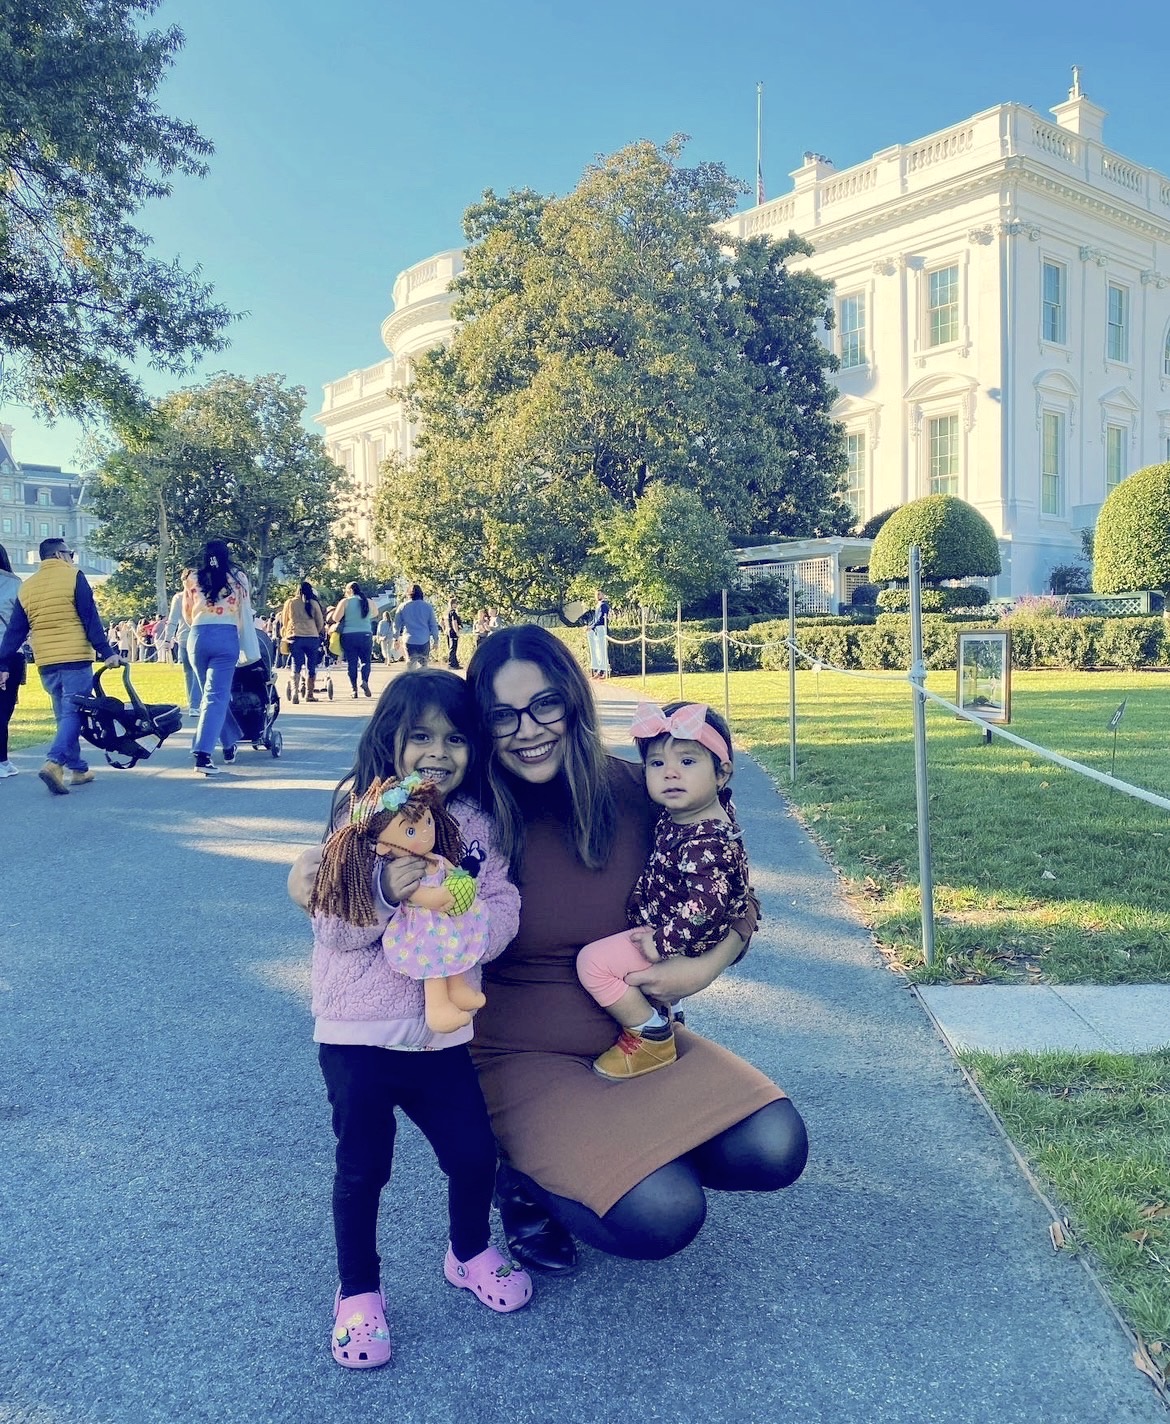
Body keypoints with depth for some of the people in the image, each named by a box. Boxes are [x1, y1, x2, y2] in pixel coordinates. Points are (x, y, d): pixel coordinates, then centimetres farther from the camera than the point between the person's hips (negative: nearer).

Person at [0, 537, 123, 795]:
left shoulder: (27, 587, 13)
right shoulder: (73, 577, -2)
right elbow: (91, 620, -9)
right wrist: (107, 652, -10)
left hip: (46, 663, 5)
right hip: (76, 658, -5)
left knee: (64, 715, 15)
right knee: (73, 713, -6)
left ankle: (78, 769, 17)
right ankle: (54, 763, -23)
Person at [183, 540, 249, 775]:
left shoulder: (192, 579, 10)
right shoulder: (237, 577, 6)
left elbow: (186, 613, 19)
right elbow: (246, 614, 8)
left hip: (198, 637, 3)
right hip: (227, 637, -2)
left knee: (212, 693, 18)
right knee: (216, 696, -5)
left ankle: (230, 743, 30)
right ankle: (203, 754, -16)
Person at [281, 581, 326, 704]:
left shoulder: (290, 603, 6)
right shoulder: (314, 603, 5)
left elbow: (284, 622, 16)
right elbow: (320, 623, 9)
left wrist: (286, 634, 32)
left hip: (295, 637, 0)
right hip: (312, 637, 0)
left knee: (296, 666, 2)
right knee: (311, 667, 9)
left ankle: (295, 693, -15)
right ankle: (310, 694, 12)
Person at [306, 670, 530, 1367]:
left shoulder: (480, 825, 0)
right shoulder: (362, 818, -9)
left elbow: (504, 911, -6)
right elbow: (331, 923, -14)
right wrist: (383, 892, -31)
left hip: (443, 1029, 3)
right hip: (359, 1031, -3)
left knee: (475, 1152, 9)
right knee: (363, 1167, 8)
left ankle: (470, 1252, 40)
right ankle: (359, 1293, 32)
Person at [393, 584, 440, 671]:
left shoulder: (403, 607, 2)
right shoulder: (427, 606, 1)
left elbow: (396, 624, 7)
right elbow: (433, 625, 4)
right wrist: (435, 640, 11)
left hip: (409, 641, 0)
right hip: (424, 641, 0)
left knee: (410, 665, 4)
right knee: (423, 665, 7)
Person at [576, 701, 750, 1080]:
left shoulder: (708, 842, -33)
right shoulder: (687, 812, -4)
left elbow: (706, 906, -38)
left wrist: (661, 942, -29)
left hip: (689, 943, -11)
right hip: (659, 922, 11)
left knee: (593, 962, -16)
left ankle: (650, 1035, -3)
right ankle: (654, 1007, 32)